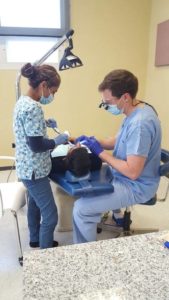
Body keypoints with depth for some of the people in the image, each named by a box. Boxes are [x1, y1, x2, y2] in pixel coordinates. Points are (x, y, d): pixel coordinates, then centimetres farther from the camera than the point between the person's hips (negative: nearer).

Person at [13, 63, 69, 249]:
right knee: (50, 215, 2)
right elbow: (36, 145, -25)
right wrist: (57, 141, -11)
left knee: (35, 204, 26)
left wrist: (45, 124, 13)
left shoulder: (22, 102, 6)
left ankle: (35, 240, 47)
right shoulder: (33, 107, -25)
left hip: (27, 167, 11)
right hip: (34, 170, -11)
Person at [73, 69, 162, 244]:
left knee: (81, 209, -15)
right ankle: (115, 209, 40)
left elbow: (132, 172, -31)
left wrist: (100, 152, -22)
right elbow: (119, 140, 13)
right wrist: (95, 142, -4)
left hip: (136, 187, -10)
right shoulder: (136, 111, 0)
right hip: (124, 177, 10)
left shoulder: (140, 124, -32)